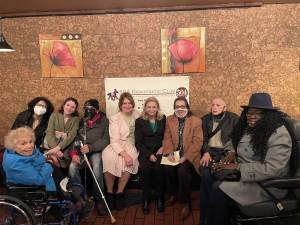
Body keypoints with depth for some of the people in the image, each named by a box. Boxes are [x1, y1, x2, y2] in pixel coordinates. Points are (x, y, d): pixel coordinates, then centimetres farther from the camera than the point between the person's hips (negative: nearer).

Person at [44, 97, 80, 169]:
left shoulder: (75, 119, 7)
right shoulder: (54, 115, 8)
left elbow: (72, 135, -7)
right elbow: (49, 133, -3)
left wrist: (58, 147, -22)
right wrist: (55, 148, -19)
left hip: (65, 148, 0)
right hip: (51, 146, 0)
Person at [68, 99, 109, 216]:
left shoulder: (104, 121, 1)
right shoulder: (80, 122, 11)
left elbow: (106, 139, -9)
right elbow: (74, 138, 6)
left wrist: (91, 147, -21)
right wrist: (73, 153, -11)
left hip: (96, 151, -3)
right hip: (81, 152, 3)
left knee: (97, 169, -32)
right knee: (72, 167, -26)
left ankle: (98, 200, -13)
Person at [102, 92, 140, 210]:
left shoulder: (137, 114, 7)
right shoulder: (115, 119, -4)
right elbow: (114, 140, -13)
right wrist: (124, 154, -28)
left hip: (131, 145, 2)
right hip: (117, 145, -2)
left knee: (129, 161, -31)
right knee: (108, 157, -33)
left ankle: (119, 192, -10)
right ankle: (109, 192, -11)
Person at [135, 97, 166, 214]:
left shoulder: (163, 119, 9)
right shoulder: (139, 121, 4)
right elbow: (138, 142, 0)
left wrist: (163, 147, -7)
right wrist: (149, 154, -12)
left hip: (159, 150, 1)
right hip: (145, 152, 0)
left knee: (158, 167, -25)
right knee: (145, 168, -26)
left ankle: (160, 198, -7)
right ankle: (145, 199, -7)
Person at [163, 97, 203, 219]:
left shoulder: (196, 121, -4)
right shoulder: (169, 119, 8)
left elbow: (197, 142, -9)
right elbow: (167, 138, 4)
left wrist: (186, 157, -19)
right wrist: (170, 153, -12)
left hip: (189, 156, -3)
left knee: (182, 170, -29)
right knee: (168, 168, -24)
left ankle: (186, 202, -8)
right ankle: (173, 194, 5)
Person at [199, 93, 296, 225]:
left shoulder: (279, 135, -19)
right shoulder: (247, 128, 6)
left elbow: (273, 169, -27)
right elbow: (233, 141, 23)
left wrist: (237, 167, -26)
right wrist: (231, 152, -2)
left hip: (266, 182, -8)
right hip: (241, 171, 8)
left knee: (219, 189, -25)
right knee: (207, 177, -11)